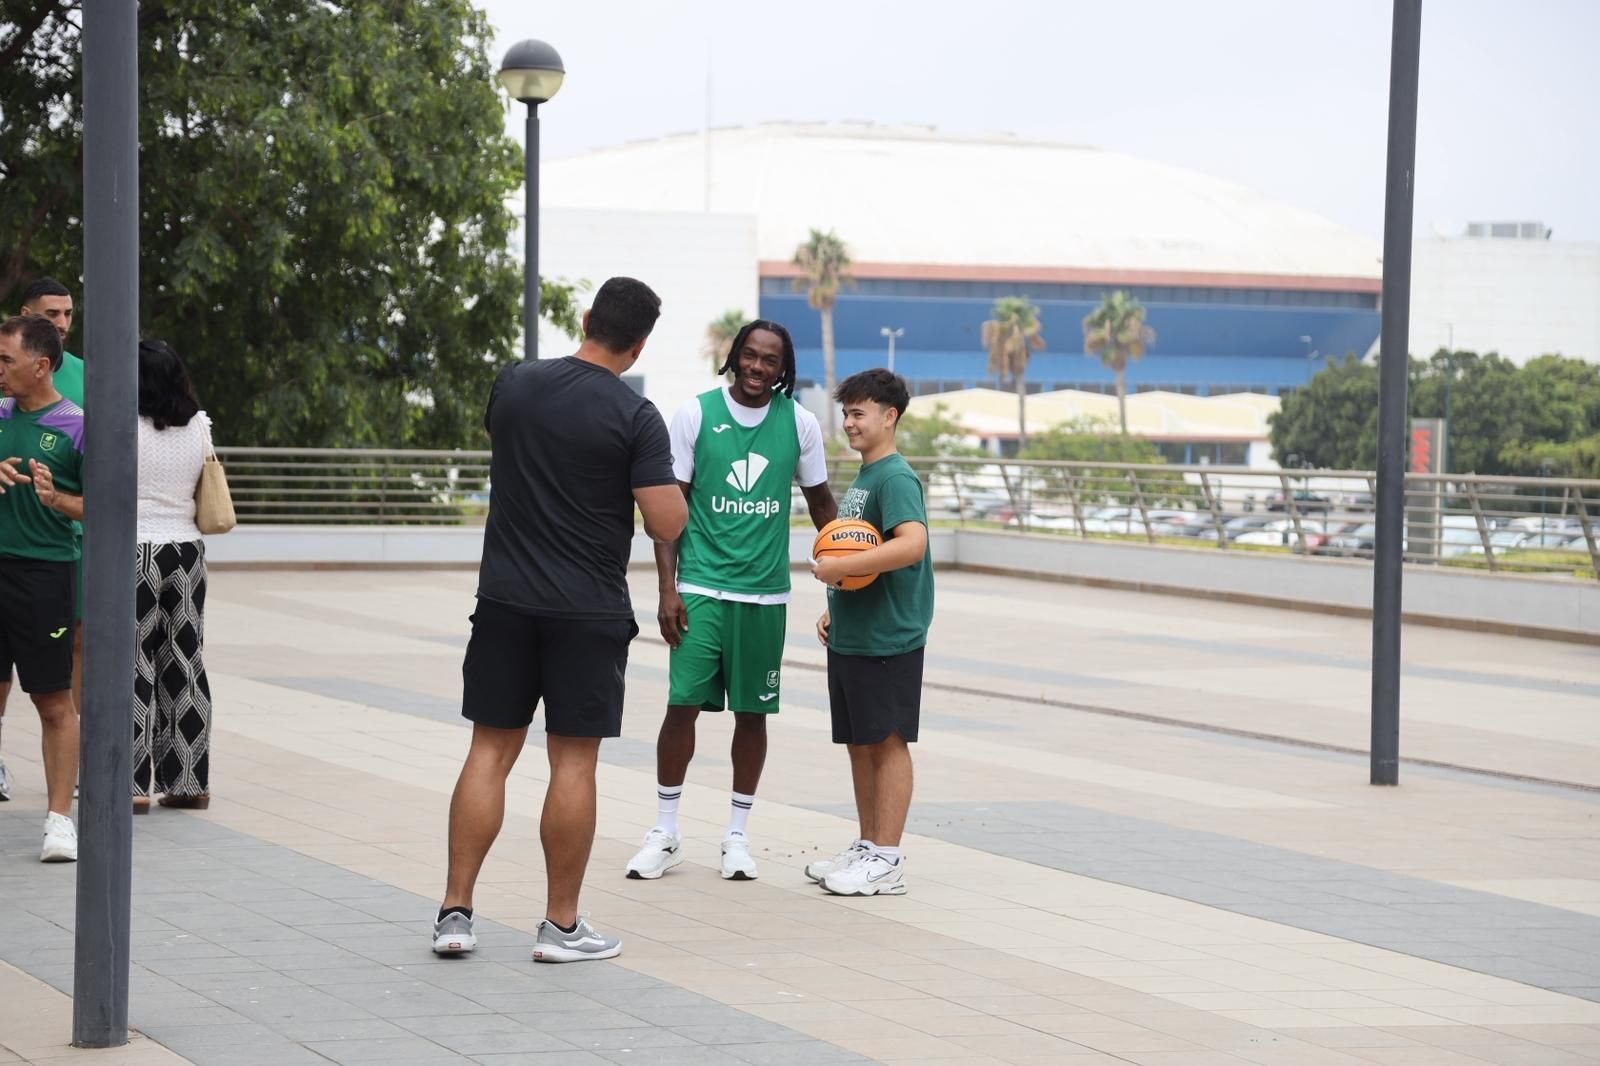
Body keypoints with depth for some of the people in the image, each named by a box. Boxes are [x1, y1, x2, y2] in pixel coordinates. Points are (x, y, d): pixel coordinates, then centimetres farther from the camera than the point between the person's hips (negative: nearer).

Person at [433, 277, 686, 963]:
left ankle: (455, 912, 7)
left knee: (491, 750, 8)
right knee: (574, 759, 2)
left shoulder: (514, 385, 2)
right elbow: (668, 526, -13)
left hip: (505, 598, 4)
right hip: (589, 611, -4)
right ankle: (562, 926, 7)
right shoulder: (635, 418, -12)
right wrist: (664, 480, 7)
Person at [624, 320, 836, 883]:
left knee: (753, 711, 6)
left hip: (765, 593, 2)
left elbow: (820, 502, 14)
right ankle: (665, 832, 7)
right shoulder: (695, 414, -3)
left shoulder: (800, 423, 2)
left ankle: (737, 835, 17)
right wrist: (667, 588, -6)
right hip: (701, 588, -2)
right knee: (684, 702, -6)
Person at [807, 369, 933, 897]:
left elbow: (911, 544, -29)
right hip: (850, 636, 9)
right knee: (860, 743, 14)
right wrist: (835, 610, 16)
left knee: (887, 742, -4)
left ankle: (886, 862, 0)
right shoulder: (862, 477, 16)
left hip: (888, 638, -9)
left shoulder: (896, 478, -14)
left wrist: (839, 569, -26)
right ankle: (867, 847, 23)